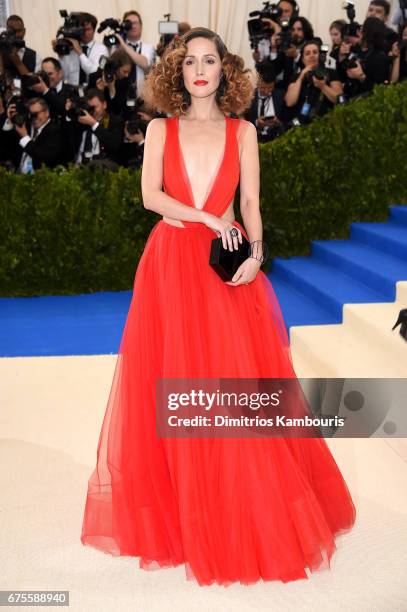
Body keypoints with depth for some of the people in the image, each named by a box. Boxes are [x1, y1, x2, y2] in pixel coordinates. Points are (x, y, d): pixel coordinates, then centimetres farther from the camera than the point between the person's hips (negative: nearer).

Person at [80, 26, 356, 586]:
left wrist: (256, 254, -13)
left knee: (238, 381, -4)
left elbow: (250, 202, 4)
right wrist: (206, 218, -13)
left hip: (225, 265, 0)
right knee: (171, 381, 0)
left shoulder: (243, 131, 10)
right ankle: (178, 512, 13)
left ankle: (244, 514, 10)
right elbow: (150, 195, -1)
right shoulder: (160, 129, 9)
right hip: (171, 263, 0)